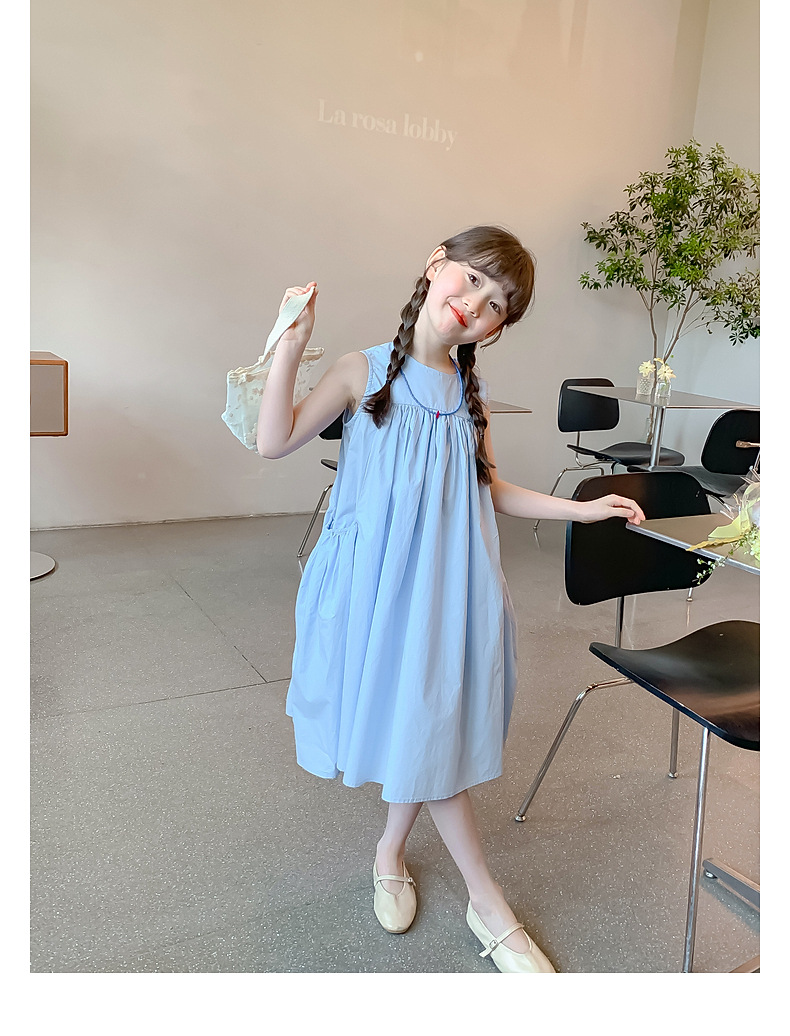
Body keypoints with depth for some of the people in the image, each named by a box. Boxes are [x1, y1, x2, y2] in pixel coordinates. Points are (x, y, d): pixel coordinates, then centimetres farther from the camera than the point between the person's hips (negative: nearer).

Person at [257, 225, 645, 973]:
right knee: (414, 728, 2)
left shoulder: (469, 394, 6)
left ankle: (390, 854, 38)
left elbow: (489, 489, 15)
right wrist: (291, 345, -21)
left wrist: (582, 509, 11)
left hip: (446, 582, 4)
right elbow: (275, 442, -13)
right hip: (380, 579, -4)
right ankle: (489, 908, 19)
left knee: (427, 727, 9)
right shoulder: (365, 372, -6)